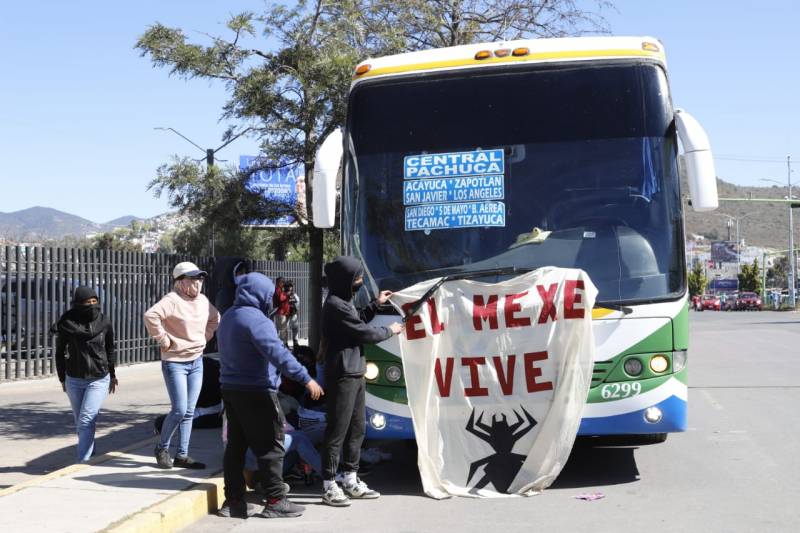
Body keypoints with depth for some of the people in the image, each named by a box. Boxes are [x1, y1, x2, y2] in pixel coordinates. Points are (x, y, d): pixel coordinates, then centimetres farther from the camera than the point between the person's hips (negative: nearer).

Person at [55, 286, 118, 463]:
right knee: (80, 422, 13)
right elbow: (60, 352, 4)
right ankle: (89, 453, 31)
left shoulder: (104, 324, -5)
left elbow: (110, 349, 9)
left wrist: (112, 374, 17)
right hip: (74, 381, 2)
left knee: (86, 420, -14)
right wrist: (62, 379, 8)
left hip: (99, 380, -2)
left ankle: (82, 461, -12)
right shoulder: (67, 324, -8)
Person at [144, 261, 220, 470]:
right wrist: (163, 340, -24)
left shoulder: (203, 301, 6)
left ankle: (182, 455, 16)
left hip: (197, 362, 7)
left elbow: (215, 319, 26)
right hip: (175, 362, -7)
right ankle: (162, 448, 14)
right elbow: (151, 316, -31)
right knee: (179, 410, -8)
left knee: (189, 412, 8)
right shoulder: (172, 300, -16)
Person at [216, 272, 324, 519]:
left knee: (236, 446, 11)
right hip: (255, 392, -9)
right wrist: (305, 378, -32)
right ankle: (275, 501, 0)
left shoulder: (229, 317, 14)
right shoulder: (255, 319, -18)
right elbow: (277, 352, -28)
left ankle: (233, 500, 14)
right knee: (270, 446, -3)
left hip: (230, 388, 9)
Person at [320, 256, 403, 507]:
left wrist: (376, 304, 17)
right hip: (342, 375, -10)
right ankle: (329, 485, 0)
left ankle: (351, 479, 23)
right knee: (337, 430, -6)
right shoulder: (335, 305, -17)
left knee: (357, 428, 14)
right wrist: (389, 331, 2)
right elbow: (364, 333, -14)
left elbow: (358, 322, 23)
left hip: (355, 373, 10)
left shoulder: (343, 302, 15)